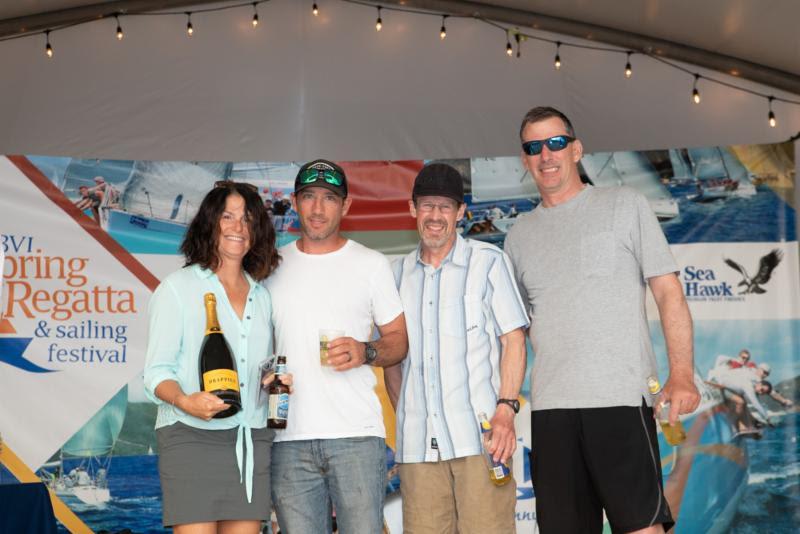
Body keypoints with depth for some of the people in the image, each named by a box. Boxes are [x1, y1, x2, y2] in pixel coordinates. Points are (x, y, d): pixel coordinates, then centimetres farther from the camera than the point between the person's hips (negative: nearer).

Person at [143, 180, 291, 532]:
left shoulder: (261, 296, 17)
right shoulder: (179, 287, 2)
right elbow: (156, 372, -3)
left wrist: (276, 382, 2)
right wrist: (186, 401, -23)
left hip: (252, 441, 5)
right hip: (192, 437, -5)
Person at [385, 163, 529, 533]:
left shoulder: (488, 261, 6)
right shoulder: (398, 273, 16)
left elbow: (513, 340, 1)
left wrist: (506, 410, -11)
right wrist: (404, 417, 8)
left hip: (479, 434, -3)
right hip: (417, 443, 3)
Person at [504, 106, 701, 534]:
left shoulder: (625, 205, 6)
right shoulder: (520, 234, 17)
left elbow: (668, 291, 1)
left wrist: (681, 373, -10)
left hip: (620, 398, -4)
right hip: (549, 406, 4)